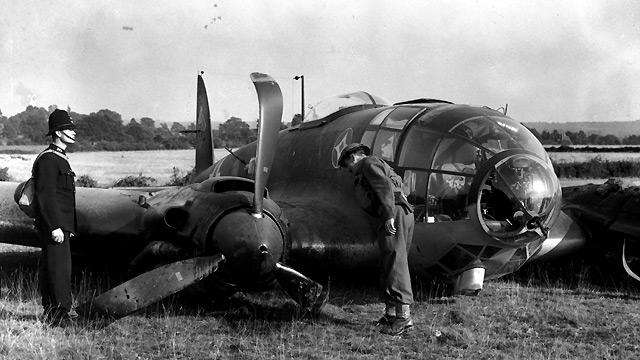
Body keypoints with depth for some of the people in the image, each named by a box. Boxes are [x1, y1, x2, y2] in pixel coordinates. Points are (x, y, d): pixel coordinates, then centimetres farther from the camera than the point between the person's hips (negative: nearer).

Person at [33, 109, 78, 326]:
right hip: (54, 225, -10)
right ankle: (60, 313, -9)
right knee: (60, 268, -10)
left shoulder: (60, 158, 18)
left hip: (61, 225, 10)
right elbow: (45, 196, -20)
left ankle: (51, 312, 18)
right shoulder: (48, 159, -14)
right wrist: (55, 227, -23)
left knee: (49, 268, 13)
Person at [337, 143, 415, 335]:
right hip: (405, 212, 10)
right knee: (390, 265, 12)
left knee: (395, 263, -15)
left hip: (395, 214, -10)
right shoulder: (380, 165, 33)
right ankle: (391, 313, 14)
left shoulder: (368, 163, 3)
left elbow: (385, 187, -13)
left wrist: (389, 215, -21)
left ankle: (403, 315, -20)